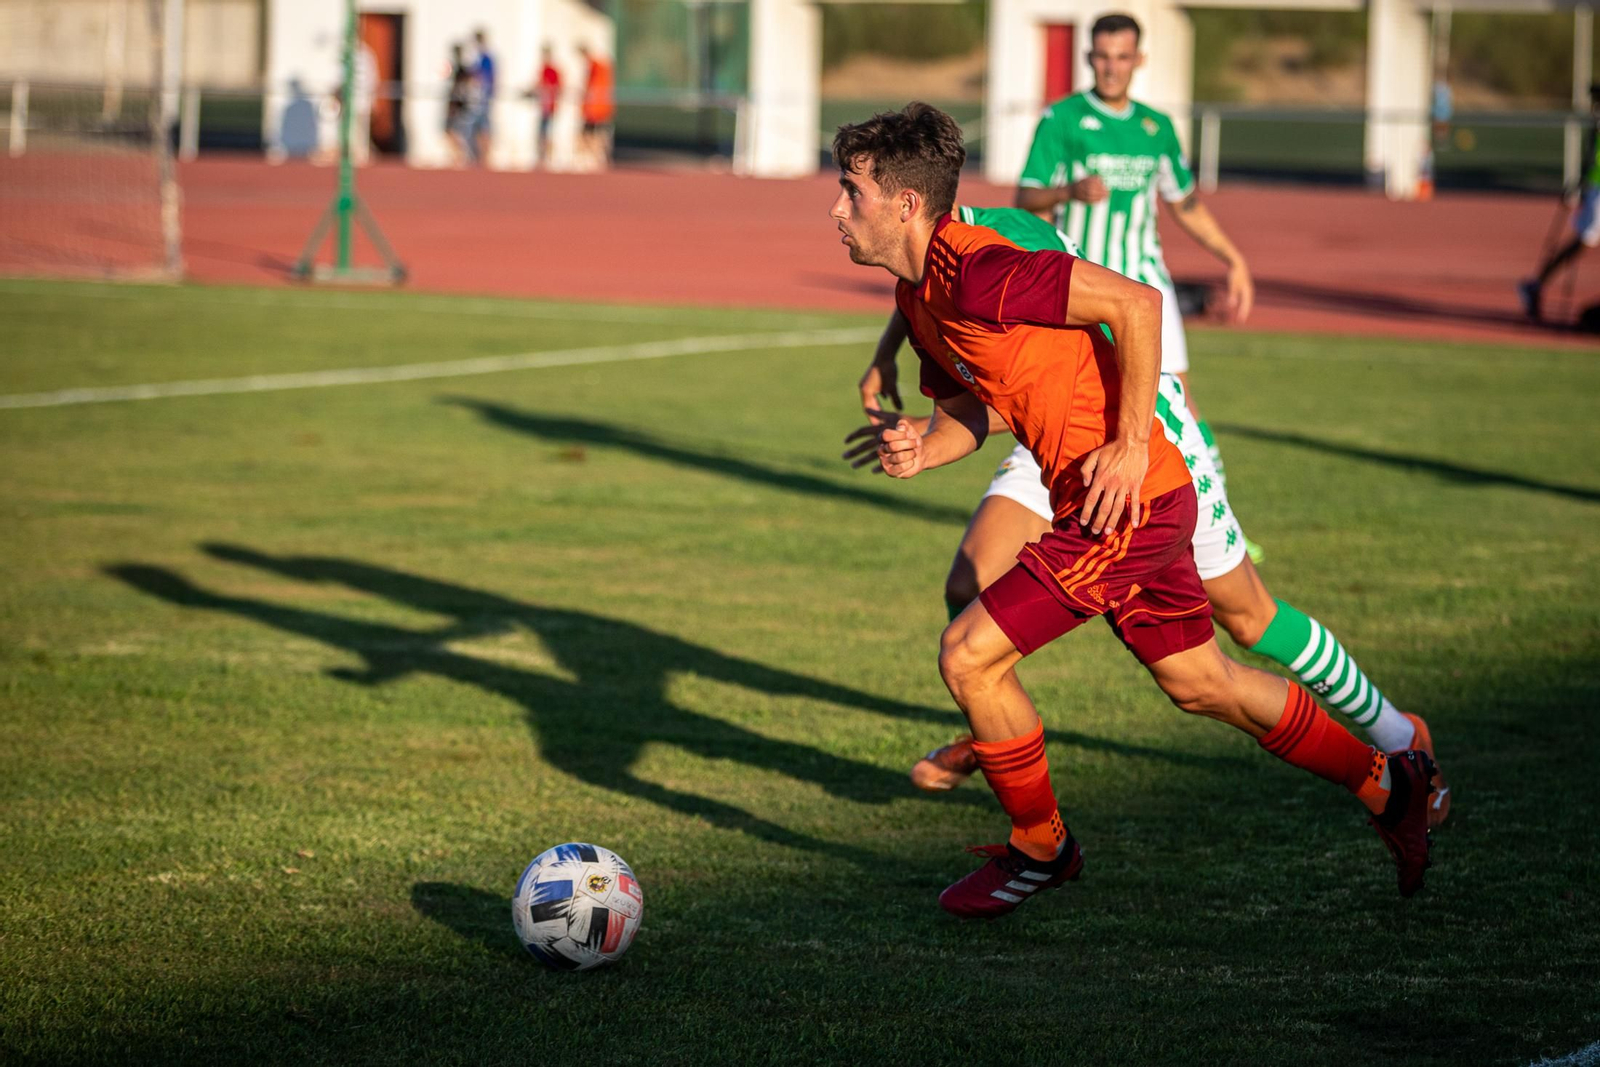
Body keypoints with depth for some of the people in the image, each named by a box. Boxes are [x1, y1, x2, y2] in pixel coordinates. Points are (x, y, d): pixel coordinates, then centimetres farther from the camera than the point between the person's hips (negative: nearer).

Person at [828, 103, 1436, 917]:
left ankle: (1041, 849, 12)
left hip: (1128, 497, -10)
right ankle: (1389, 784, 34)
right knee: (1198, 681, 21)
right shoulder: (918, 295, 9)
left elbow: (1136, 302, -24)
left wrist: (1129, 447, -23)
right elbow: (968, 405, 20)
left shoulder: (975, 274, -22)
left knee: (969, 656, -7)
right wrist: (920, 452, -3)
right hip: (1138, 506, 10)